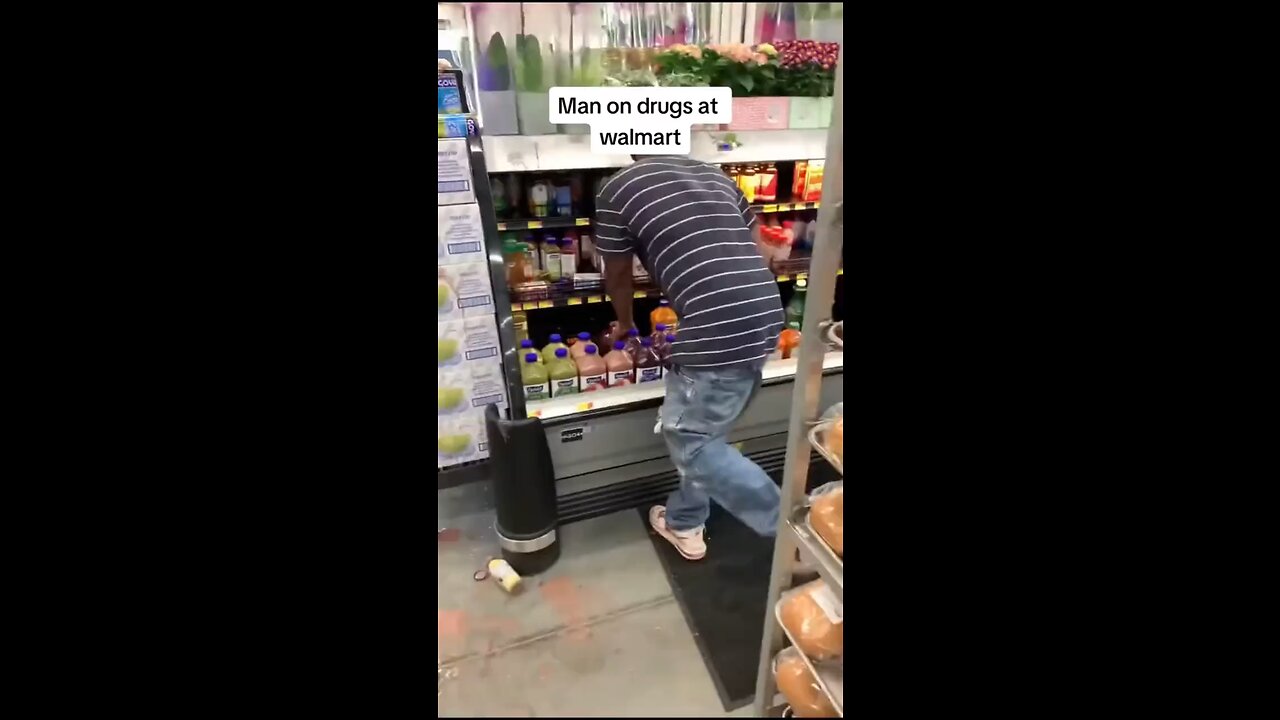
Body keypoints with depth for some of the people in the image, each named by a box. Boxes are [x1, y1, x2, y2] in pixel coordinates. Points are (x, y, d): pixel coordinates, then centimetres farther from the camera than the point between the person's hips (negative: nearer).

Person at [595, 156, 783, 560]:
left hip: (719, 329, -8)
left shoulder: (617, 189, 4)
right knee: (700, 430, 22)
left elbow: (617, 276, 15)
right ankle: (684, 523, 41)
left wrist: (625, 324, 35)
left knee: (690, 442, 11)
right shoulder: (715, 175, 20)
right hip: (766, 312, 8)